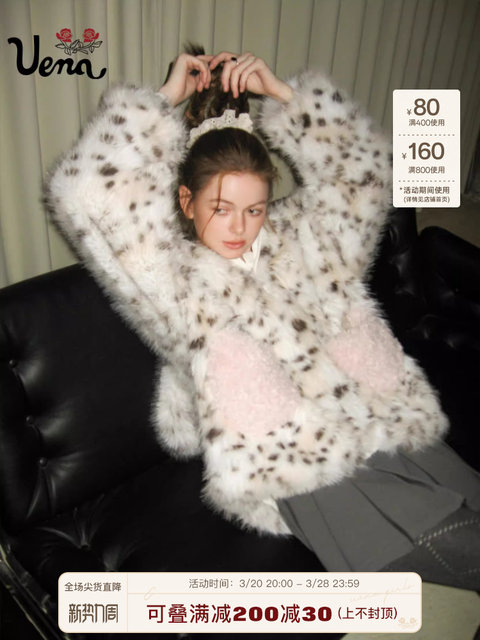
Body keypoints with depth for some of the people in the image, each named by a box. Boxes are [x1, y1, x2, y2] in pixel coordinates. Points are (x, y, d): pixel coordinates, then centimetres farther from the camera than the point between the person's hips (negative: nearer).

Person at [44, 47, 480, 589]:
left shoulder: (301, 240, 16)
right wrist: (165, 100, 0)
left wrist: (280, 92, 13)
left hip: (383, 425, 7)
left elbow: (361, 168, 18)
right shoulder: (175, 279, 2)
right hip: (303, 464, -6)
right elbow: (87, 195, -8)